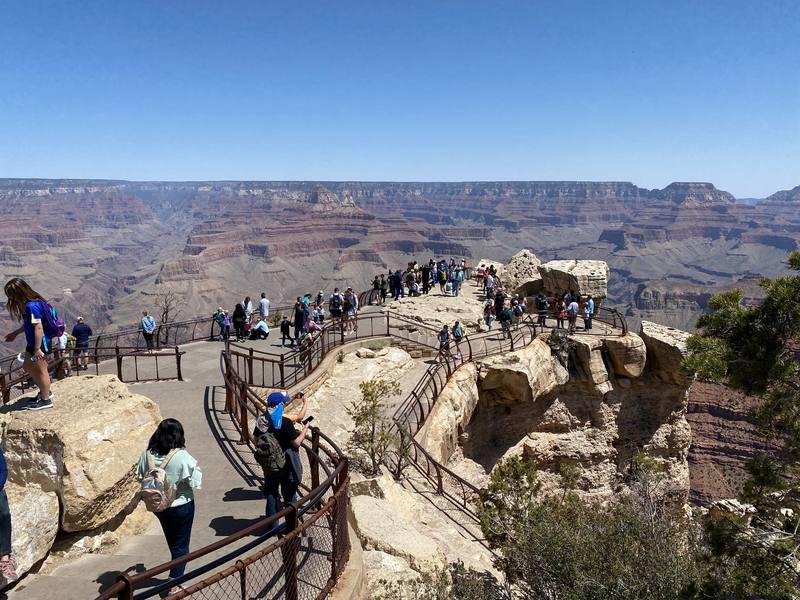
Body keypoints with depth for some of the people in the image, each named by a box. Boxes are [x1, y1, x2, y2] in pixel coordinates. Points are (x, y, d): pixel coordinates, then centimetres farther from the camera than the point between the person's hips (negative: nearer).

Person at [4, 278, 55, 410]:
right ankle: (44, 391, 35)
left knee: (41, 370, 1)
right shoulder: (27, 305, 6)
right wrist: (15, 333, 28)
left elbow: (38, 328, -27)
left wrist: (37, 349, -25)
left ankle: (46, 400, 14)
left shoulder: (32, 306, -25)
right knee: (27, 367, 21)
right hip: (32, 342, 10)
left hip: (40, 343, -10)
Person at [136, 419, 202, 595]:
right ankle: (174, 585, 17)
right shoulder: (182, 457, -26)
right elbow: (196, 481, -19)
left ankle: (177, 571, 45)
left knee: (172, 541, 26)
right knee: (181, 544, 13)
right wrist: (195, 467, -3)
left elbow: (140, 476, 2)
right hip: (181, 506, -5)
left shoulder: (148, 454, -11)